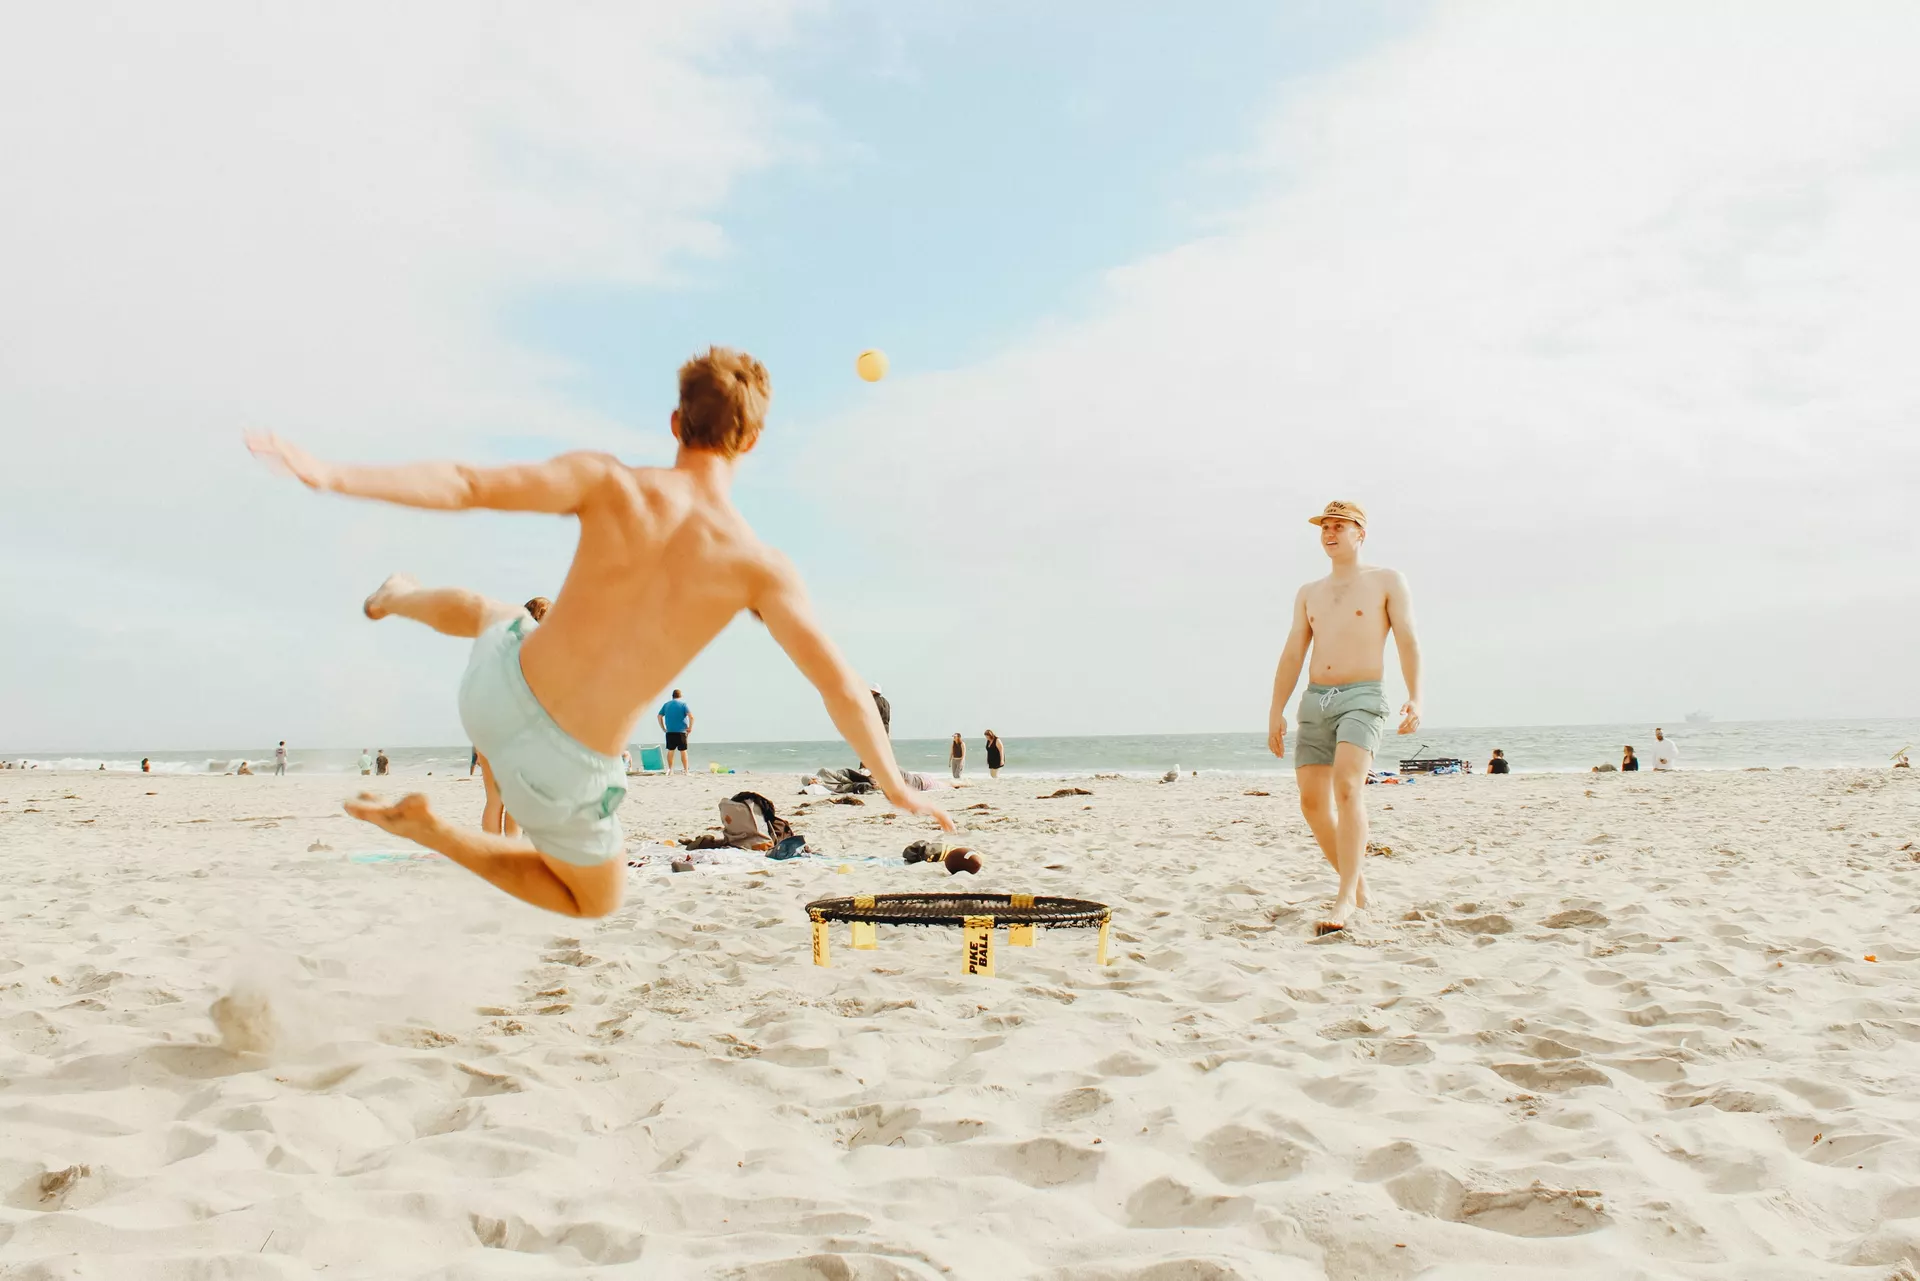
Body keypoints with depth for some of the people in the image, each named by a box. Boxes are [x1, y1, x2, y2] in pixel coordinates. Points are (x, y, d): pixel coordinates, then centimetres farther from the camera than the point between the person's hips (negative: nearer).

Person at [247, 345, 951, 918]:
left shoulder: (610, 482, -14)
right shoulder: (759, 566, -20)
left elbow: (464, 485, -20)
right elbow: (840, 686, -20)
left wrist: (332, 476, -17)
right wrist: (896, 787, -8)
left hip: (498, 688, 4)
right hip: (562, 768, -3)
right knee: (594, 900, 29)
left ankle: (397, 600, 71)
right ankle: (430, 830, 12)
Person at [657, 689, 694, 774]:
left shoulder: (666, 704, 9)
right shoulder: (683, 704, -2)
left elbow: (659, 716, 10)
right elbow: (691, 716, -14)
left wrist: (663, 728, 14)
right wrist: (690, 728, -4)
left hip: (669, 732, 3)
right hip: (681, 732, -3)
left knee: (670, 750, 10)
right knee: (683, 751, 0)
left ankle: (670, 769, 12)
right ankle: (685, 770, 0)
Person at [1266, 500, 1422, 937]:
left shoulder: (1387, 581, 6)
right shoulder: (1308, 593, 19)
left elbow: (1407, 640, -3)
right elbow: (1292, 654, 15)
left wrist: (1414, 698, -17)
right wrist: (1276, 712, 7)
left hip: (1362, 696, -5)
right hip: (1315, 701, 5)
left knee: (1348, 786, -24)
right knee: (1313, 801, 1)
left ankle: (1346, 898, -26)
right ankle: (1356, 882, 19)